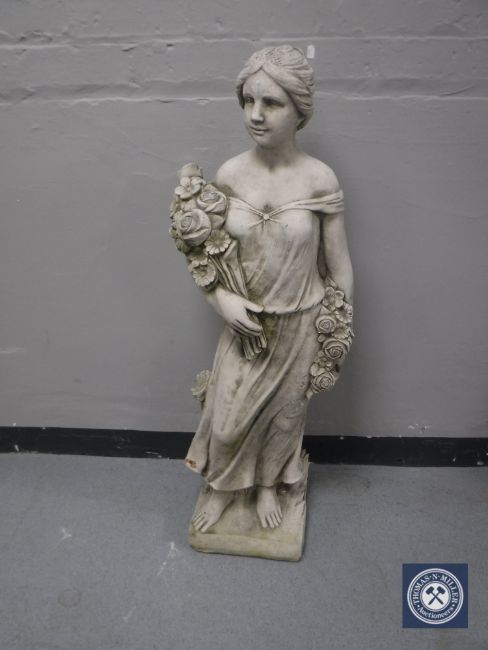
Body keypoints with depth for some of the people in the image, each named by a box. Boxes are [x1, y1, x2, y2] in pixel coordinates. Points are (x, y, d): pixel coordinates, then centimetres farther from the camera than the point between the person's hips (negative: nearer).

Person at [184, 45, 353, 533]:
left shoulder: (320, 180, -17)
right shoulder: (229, 175, -10)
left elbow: (339, 265, -7)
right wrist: (221, 297, -15)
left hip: (299, 325, -1)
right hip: (245, 322, 1)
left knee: (283, 412, 19)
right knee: (228, 418, 11)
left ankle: (267, 486, 48)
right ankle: (221, 488, 42)